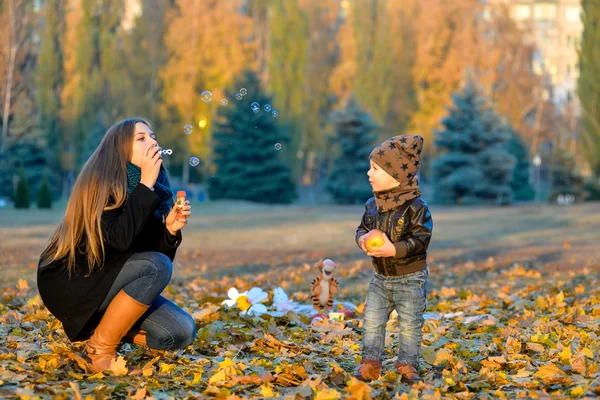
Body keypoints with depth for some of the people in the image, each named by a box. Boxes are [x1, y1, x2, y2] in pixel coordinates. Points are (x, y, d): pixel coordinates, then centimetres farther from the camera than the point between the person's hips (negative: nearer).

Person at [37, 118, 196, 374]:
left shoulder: (155, 189, 4)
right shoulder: (100, 182, -16)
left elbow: (156, 251, 5)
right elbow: (119, 239, -31)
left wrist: (170, 229, -14)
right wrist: (145, 184, -27)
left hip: (112, 284, 7)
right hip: (72, 284, -7)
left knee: (182, 332, -11)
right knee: (157, 266, -29)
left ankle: (105, 325, 9)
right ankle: (99, 350, -18)